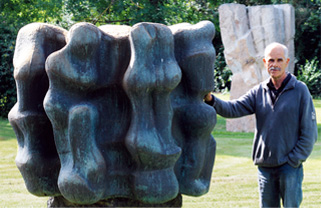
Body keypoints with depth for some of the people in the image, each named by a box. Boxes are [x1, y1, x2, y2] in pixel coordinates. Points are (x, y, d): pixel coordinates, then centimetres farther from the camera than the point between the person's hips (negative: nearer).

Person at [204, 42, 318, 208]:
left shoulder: (300, 90, -3)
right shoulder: (258, 92, 8)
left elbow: (309, 133, -4)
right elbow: (233, 109, -5)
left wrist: (293, 160, -10)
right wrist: (211, 100, -24)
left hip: (290, 166, -4)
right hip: (265, 166, 4)